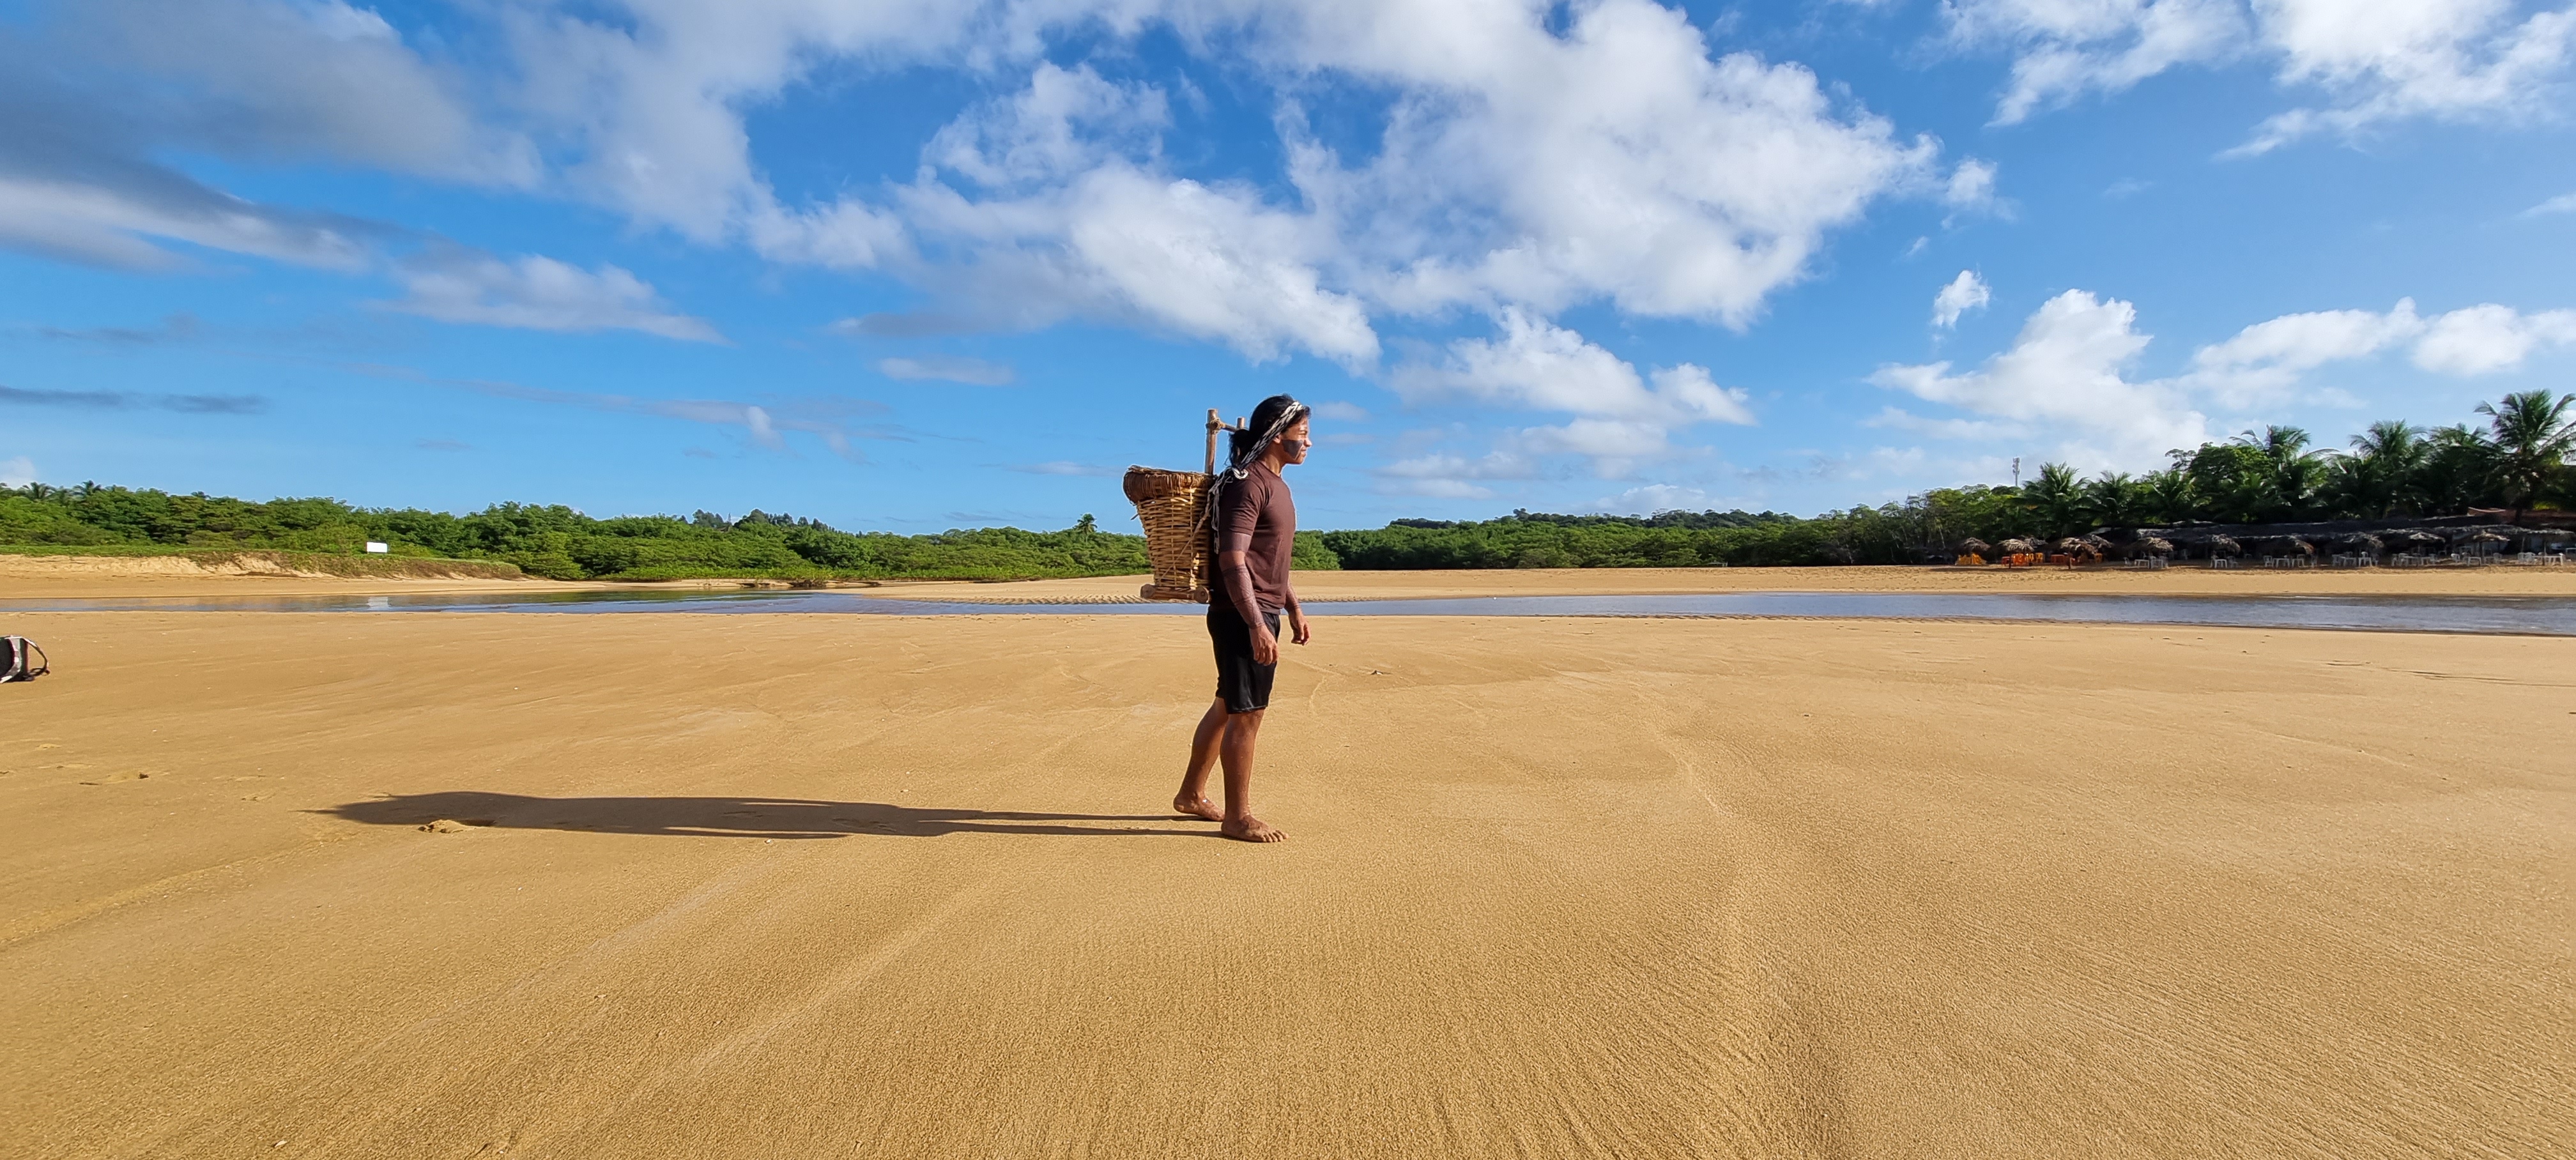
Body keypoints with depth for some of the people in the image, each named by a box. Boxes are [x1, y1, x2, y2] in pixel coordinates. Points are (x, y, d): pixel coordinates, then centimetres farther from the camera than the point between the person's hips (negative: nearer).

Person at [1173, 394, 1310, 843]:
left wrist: (1294, 607, 23)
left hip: (1261, 612, 10)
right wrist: (1256, 625, -27)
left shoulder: (1274, 483, 17)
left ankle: (1192, 794, 30)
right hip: (1242, 616, -10)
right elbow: (1233, 561, -23)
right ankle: (1237, 817, 9)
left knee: (1228, 706, 17)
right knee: (1247, 713, -3)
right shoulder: (1247, 483, -15)